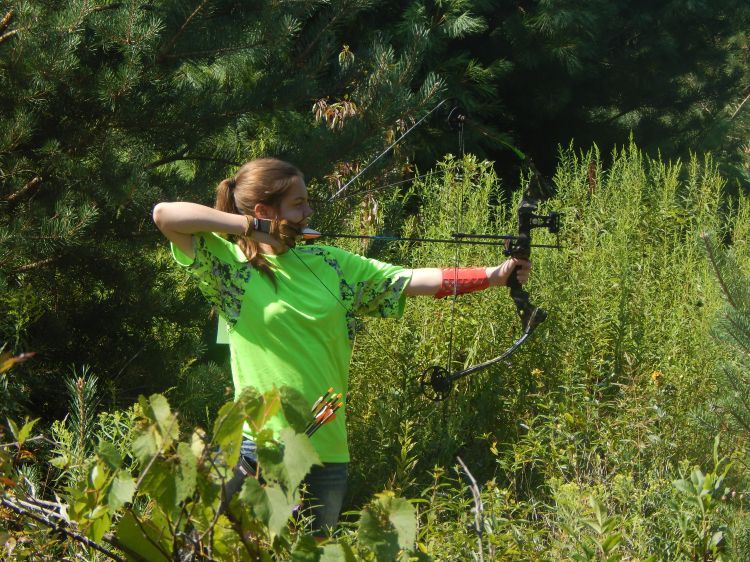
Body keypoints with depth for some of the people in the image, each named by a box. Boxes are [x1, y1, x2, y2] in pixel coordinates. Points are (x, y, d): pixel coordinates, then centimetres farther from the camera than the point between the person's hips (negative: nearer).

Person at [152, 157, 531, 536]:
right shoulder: (230, 262, -3)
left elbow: (411, 280, 9)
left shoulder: (329, 264, 11)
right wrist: (254, 227, -12)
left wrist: (492, 275, 2)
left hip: (326, 450, 5)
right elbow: (164, 214, -14)